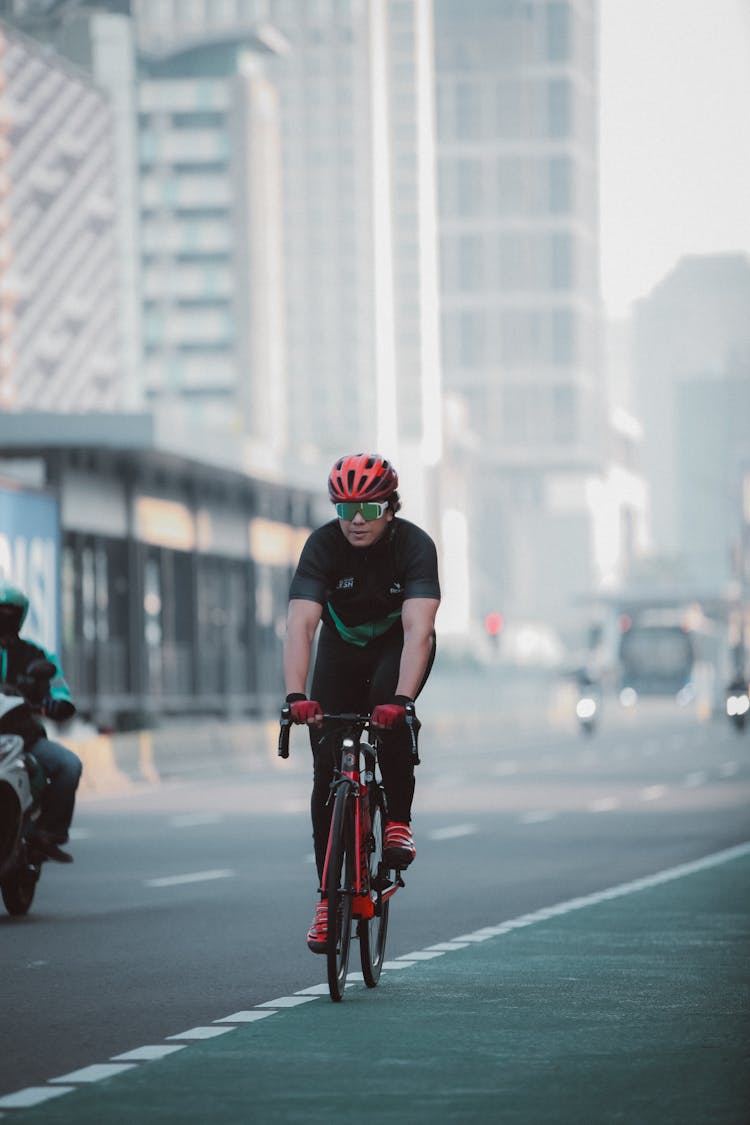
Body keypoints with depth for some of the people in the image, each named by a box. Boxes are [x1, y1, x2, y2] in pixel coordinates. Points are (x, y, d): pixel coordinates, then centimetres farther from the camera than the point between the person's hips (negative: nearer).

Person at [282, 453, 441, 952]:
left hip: (398, 647, -2)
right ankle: (329, 896, 4)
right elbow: (300, 625, -35)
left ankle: (399, 821, -18)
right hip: (343, 649, 2)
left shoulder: (414, 545, -28)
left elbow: (418, 628, -40)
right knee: (327, 776, -7)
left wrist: (401, 698, -54)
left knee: (389, 711, -36)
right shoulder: (324, 545, -25)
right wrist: (296, 695, -50)